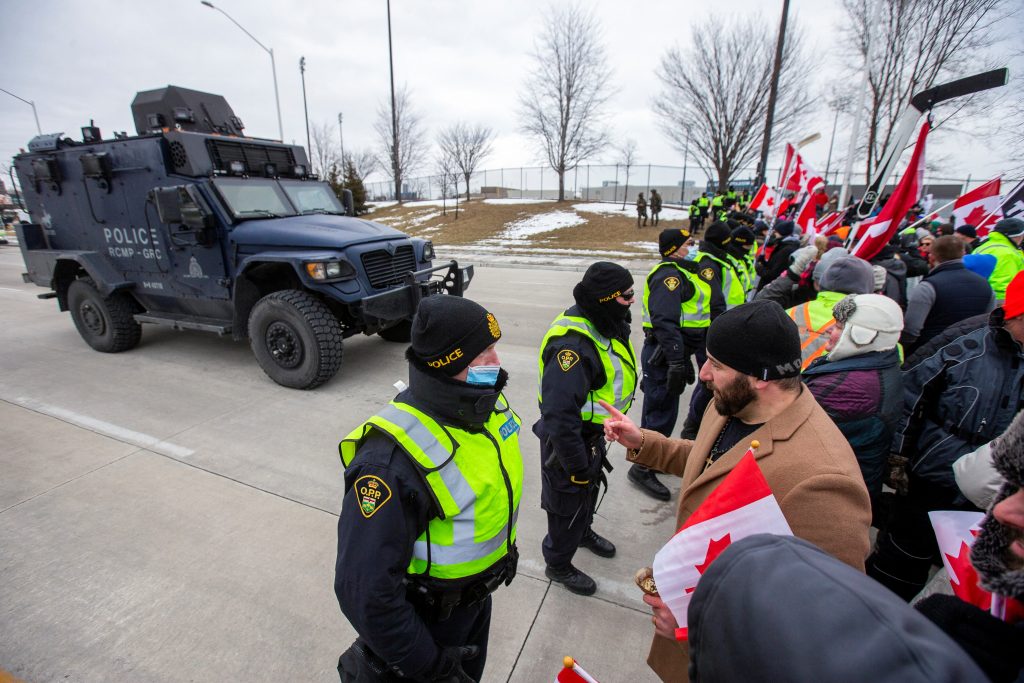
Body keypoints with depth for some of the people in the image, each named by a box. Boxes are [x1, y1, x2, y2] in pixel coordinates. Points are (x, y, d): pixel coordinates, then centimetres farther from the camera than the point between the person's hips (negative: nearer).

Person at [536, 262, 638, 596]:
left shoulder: (604, 327, -3)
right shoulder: (573, 345, -36)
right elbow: (560, 417, -36)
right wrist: (578, 466, -26)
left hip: (593, 433, 9)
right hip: (569, 440, -9)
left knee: (590, 488, 31)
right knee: (569, 502, 12)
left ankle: (584, 532, 59)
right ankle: (558, 565, 38)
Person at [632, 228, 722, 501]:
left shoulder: (684, 272, 18)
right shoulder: (669, 276, -17)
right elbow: (665, 323, -27)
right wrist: (677, 363, -30)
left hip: (677, 353, 10)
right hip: (665, 355, -10)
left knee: (662, 409, 20)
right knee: (661, 412, -4)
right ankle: (642, 468, 8)